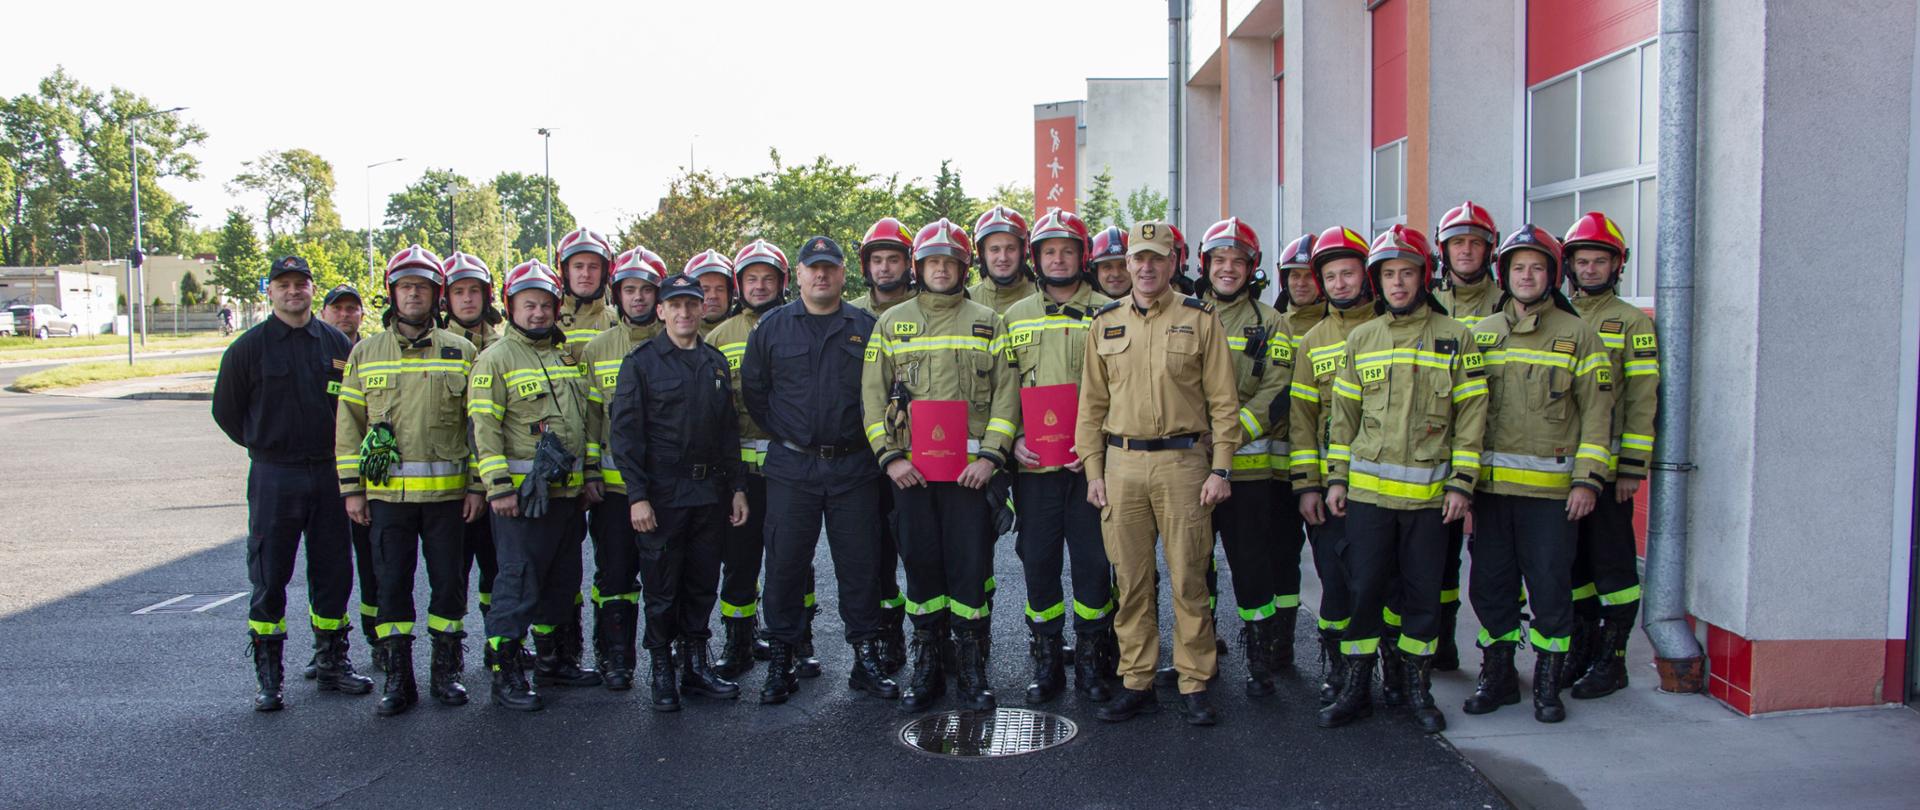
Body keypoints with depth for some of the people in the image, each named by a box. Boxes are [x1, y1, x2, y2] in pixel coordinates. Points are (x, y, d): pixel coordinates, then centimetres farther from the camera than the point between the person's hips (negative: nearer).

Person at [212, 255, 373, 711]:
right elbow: (226, 409, 7)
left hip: (329, 474, 3)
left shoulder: (336, 343, 6)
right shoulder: (249, 347, -1)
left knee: (334, 572, 8)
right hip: (274, 477, -2)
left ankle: (331, 663, 21)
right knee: (269, 577, 1)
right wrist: (264, 447, 8)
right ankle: (268, 676, 10)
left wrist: (342, 452, 10)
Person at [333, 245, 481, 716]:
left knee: (450, 583, 5)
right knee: (392, 584, 4)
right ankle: (398, 678, 15)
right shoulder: (365, 353, 8)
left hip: (447, 492, 0)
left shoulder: (461, 352, 5)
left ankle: (445, 672, 19)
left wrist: (477, 486, -1)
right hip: (387, 492, 1)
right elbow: (348, 424, 8)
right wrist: (351, 488, 2)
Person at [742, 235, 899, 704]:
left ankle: (867, 657, 14)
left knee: (861, 564, 4)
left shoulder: (867, 328, 6)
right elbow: (752, 389, 11)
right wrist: (782, 434, 5)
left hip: (853, 468, 0)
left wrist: (871, 440, 1)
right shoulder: (773, 327, 6)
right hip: (791, 467, 0)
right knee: (785, 564, 2)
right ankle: (780, 661, 13)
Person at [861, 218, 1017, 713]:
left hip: (971, 469, -1)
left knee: (971, 567, -1)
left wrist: (990, 454, -9)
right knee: (921, 565, 7)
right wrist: (888, 455, -4)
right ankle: (927, 668, 17)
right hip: (910, 468, 1)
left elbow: (1006, 394, 2)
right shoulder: (891, 323, 11)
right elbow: (872, 394, 7)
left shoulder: (987, 323, 8)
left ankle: (973, 671, 10)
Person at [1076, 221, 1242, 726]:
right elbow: (1092, 404, 12)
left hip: (1183, 462, -2)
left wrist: (1220, 469, -5)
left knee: (1189, 580, 1)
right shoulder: (1105, 324, 10)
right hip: (1122, 463, 3)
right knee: (1131, 581, 6)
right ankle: (1136, 684, 16)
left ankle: (1195, 686, 12)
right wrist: (1093, 471, 6)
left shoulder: (1200, 320, 3)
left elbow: (1223, 401, 1)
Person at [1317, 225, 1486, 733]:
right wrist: (1337, 477, 7)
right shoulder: (1361, 339, 9)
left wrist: (1461, 483, -5)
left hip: (1429, 493, -1)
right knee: (1363, 588, 3)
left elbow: (1471, 414, 1)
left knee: (1423, 592, 7)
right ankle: (1356, 689, 14)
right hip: (1367, 488, 2)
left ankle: (1419, 690, 21)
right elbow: (1344, 414, 12)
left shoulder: (1455, 338, 2)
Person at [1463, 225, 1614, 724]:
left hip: (1551, 489, -3)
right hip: (1489, 484, 3)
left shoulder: (1577, 335, 4)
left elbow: (1596, 412, 1)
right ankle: (1498, 675, 22)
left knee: (1550, 588, 1)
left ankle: (1547, 683, 15)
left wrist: (1588, 479, -7)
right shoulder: (1480, 334, 12)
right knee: (1490, 585, 8)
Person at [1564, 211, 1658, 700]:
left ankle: (1611, 661, 9)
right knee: (1571, 562, 11)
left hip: (1607, 466, -5)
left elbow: (1642, 399, -5)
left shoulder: (1632, 322, -1)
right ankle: (1579, 653, 22)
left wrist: (1632, 468, -11)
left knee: (1612, 564, 1)